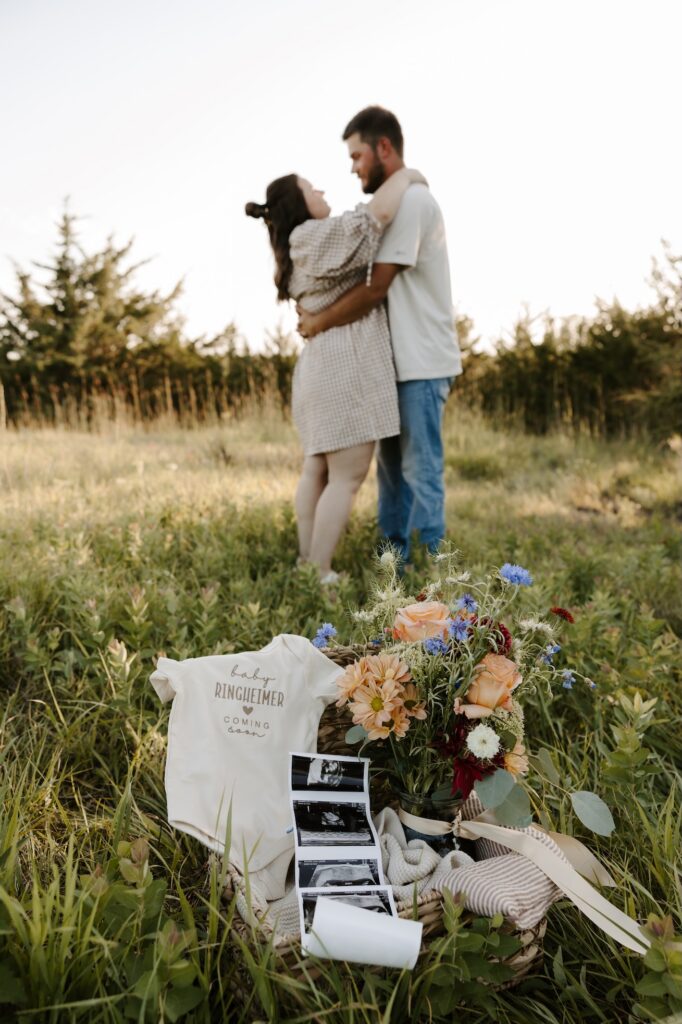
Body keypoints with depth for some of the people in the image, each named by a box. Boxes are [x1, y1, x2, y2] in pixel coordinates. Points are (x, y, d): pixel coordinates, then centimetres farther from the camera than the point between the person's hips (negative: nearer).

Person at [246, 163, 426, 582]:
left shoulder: (302, 249, 19)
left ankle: (307, 562, 16)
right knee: (347, 477, -8)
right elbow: (380, 212, -20)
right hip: (346, 369, -10)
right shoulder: (319, 236, -10)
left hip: (321, 368, 10)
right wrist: (405, 175, -3)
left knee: (318, 470, 11)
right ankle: (318, 574, -6)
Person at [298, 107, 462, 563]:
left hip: (422, 362, -10)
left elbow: (375, 288, -18)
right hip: (400, 361, 10)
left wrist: (319, 321, -9)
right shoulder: (396, 202, 18)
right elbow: (376, 284, 15)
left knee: (420, 470, -5)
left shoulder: (411, 199, -13)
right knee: (392, 465, 14)